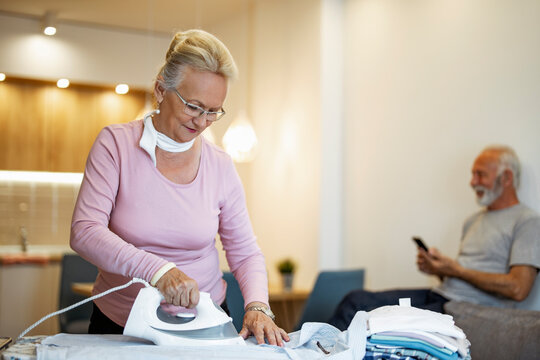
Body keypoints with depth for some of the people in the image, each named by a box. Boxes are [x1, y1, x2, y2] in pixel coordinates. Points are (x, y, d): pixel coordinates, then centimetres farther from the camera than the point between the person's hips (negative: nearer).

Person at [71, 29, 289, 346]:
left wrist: (257, 306, -14)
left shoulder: (220, 166, -1)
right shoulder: (115, 144, -7)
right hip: (119, 324, -1)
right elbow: (84, 232, -16)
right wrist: (157, 269, -28)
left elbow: (245, 252, 4)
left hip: (203, 323, 1)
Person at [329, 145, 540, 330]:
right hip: (438, 295, 8)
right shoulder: (473, 221, 24)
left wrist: (456, 270, -11)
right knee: (357, 300, -11)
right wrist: (438, 268, 2)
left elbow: (518, 289, -15)